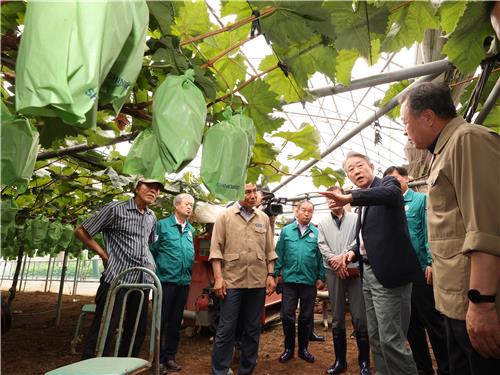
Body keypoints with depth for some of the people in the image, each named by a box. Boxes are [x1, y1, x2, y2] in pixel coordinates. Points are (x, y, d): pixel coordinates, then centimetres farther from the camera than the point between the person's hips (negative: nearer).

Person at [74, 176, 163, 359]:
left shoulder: (152, 217, 11)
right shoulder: (115, 209, -7)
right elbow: (80, 231, -1)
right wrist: (103, 253, -4)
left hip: (143, 280, 6)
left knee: (138, 329, 15)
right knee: (104, 329, -1)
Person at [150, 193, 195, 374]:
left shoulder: (191, 230, 11)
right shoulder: (162, 225, -5)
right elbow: (152, 250, -5)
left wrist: (188, 273, 12)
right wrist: (157, 270, -5)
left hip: (184, 282, 6)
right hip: (165, 280, -5)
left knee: (176, 322, 14)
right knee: (160, 321, 4)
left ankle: (170, 356, 27)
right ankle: (158, 359, 17)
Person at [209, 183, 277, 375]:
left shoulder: (264, 218, 9)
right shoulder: (224, 216, 0)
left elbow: (269, 250, 11)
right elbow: (216, 249, -4)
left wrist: (270, 275, 4)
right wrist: (218, 278, -10)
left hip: (258, 282, 4)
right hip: (232, 281, -3)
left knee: (253, 330, 13)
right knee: (226, 330, 3)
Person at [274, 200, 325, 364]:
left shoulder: (316, 233, 2)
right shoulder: (286, 231, 3)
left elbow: (320, 257, 3)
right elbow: (279, 254, 3)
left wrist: (321, 277, 0)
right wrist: (276, 273, -1)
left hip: (309, 281, 1)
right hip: (289, 279, 0)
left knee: (306, 317, 12)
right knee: (287, 315, 3)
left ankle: (303, 348, 29)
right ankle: (289, 348, 23)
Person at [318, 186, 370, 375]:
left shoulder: (355, 218, 4)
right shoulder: (323, 223, 11)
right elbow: (322, 246, 3)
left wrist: (343, 256, -15)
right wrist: (335, 262, -10)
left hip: (354, 270, -2)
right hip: (333, 272, 2)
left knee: (360, 318, -1)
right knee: (337, 319, 9)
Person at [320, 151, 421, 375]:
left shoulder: (387, 183, -3)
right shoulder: (365, 201, 19)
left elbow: (390, 194, -29)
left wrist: (349, 198, -41)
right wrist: (355, 252, 5)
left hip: (388, 273, -9)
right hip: (369, 273, 9)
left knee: (391, 340, -6)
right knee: (375, 338, 15)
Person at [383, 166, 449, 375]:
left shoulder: (421, 200, -1)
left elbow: (429, 232, -10)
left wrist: (431, 263, -18)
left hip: (419, 269, -6)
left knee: (432, 320, 2)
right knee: (411, 323, 14)